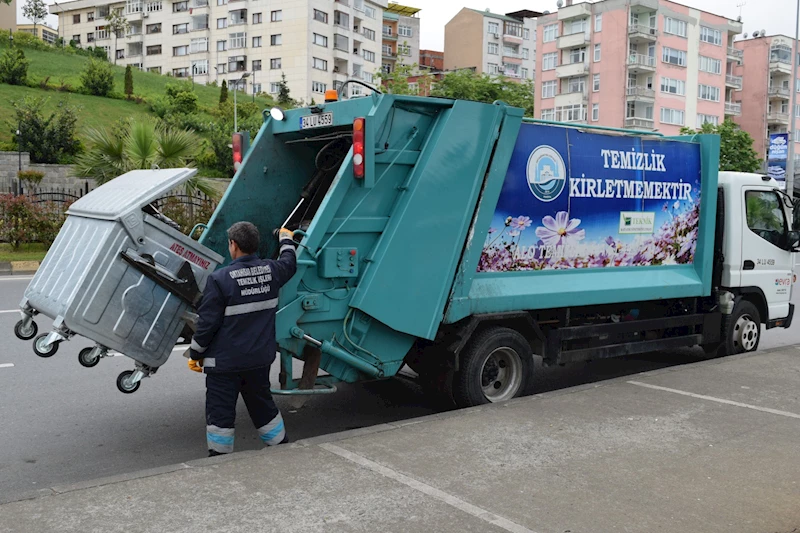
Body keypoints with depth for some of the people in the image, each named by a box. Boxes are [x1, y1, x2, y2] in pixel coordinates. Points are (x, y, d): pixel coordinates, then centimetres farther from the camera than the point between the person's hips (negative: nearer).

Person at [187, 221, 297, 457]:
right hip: (260, 358, 6)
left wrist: (195, 354, 0)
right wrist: (286, 239, 41)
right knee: (263, 406, 21)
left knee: (220, 413, 5)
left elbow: (207, 323, -14)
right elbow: (289, 263, 23)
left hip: (225, 362, -6)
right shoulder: (271, 270, -2)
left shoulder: (220, 279, -17)